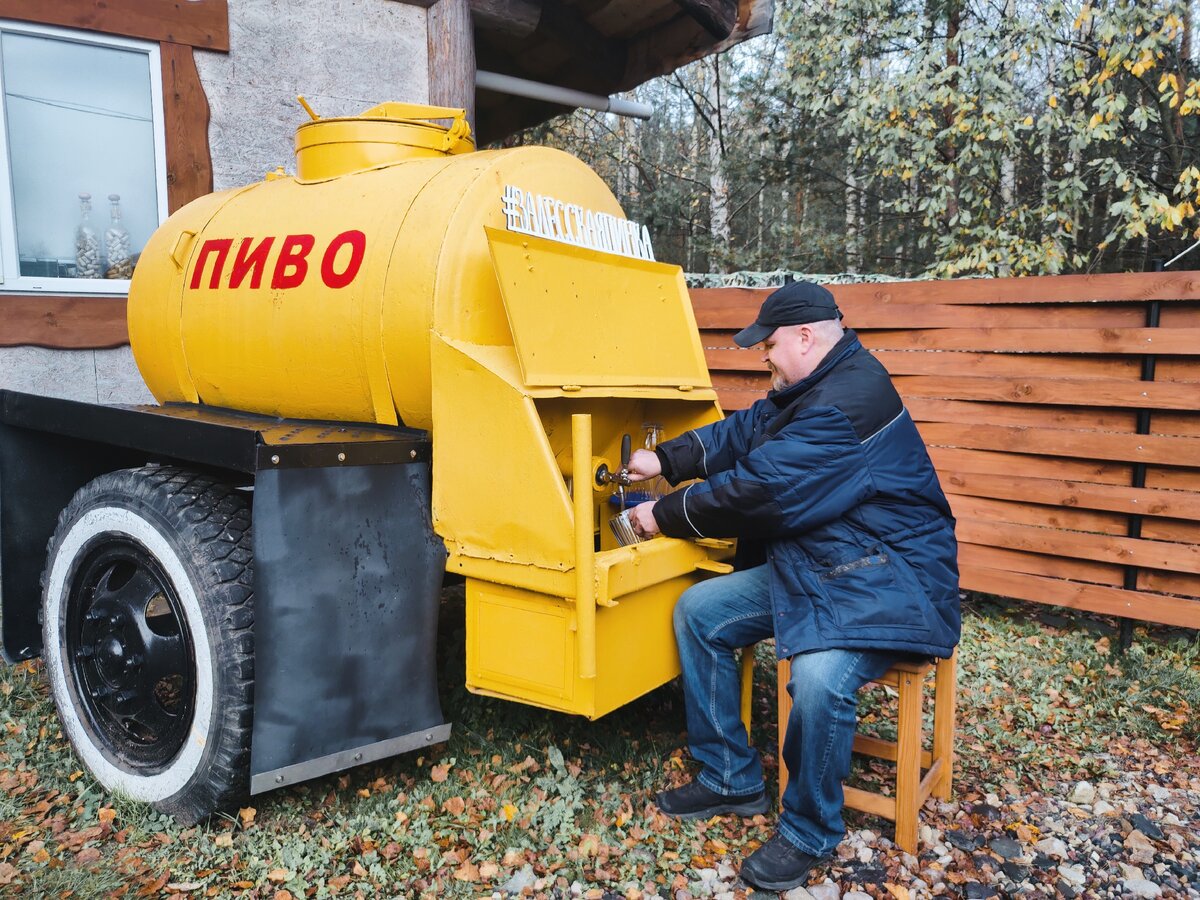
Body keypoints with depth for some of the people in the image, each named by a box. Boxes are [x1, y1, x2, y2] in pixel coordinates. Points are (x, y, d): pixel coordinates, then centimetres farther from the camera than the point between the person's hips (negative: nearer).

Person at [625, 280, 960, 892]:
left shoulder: (847, 402, -23)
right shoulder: (810, 388, 10)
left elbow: (755, 491, -23)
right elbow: (742, 432, 16)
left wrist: (664, 516, -11)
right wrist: (666, 460, 3)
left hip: (887, 579, -10)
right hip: (809, 567, 10)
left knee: (818, 677, -35)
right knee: (698, 611, 3)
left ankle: (809, 834, -5)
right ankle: (731, 781, 13)